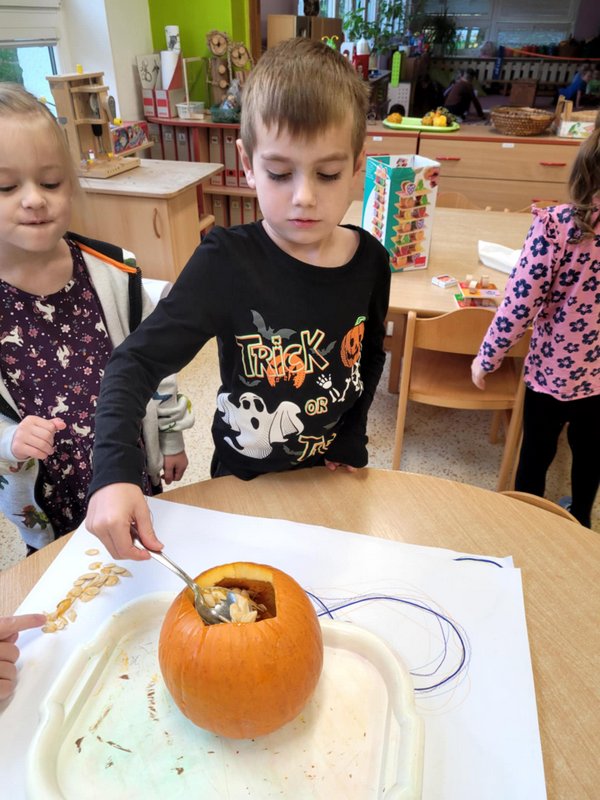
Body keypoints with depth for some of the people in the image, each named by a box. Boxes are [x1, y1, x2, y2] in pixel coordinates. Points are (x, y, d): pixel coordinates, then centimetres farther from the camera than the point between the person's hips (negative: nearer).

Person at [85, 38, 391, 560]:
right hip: (245, 478, -2)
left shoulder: (370, 261, -12)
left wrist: (350, 443, -1)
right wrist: (115, 471, -38)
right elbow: (138, 360, -24)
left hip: (331, 476, 3)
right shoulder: (226, 262, -24)